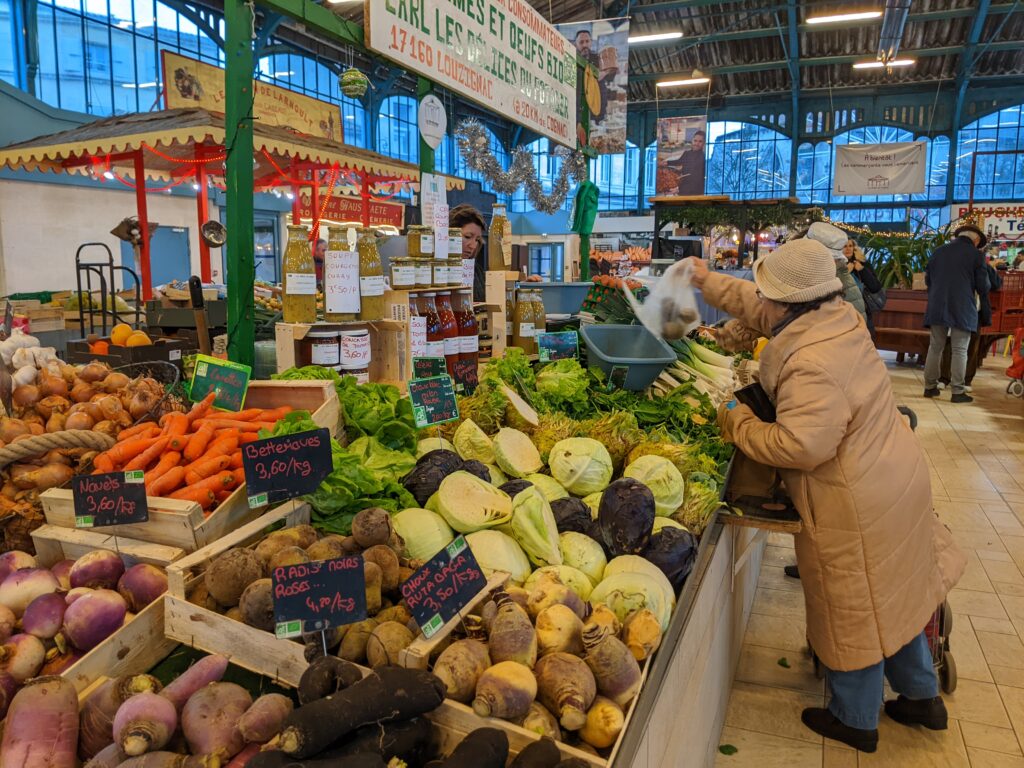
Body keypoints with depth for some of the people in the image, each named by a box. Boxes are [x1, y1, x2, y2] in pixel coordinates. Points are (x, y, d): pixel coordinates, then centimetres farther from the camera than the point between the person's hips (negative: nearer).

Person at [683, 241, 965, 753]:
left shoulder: (811, 367, -31)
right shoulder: (840, 318, -1)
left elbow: (802, 445, -32)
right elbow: (757, 308, 10)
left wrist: (739, 423, -18)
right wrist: (706, 281, 16)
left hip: (855, 507, -9)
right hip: (895, 480, 9)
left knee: (855, 613, 11)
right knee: (892, 596, 25)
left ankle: (855, 721, 33)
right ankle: (922, 697, 44)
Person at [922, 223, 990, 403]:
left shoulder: (938, 251, 8)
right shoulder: (976, 254, -3)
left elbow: (928, 279, 15)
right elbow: (983, 285, -2)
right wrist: (982, 297, 20)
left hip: (937, 307, 4)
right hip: (963, 308, -4)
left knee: (935, 347, 10)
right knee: (959, 350, -1)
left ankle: (930, 386, 12)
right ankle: (957, 391, -1)